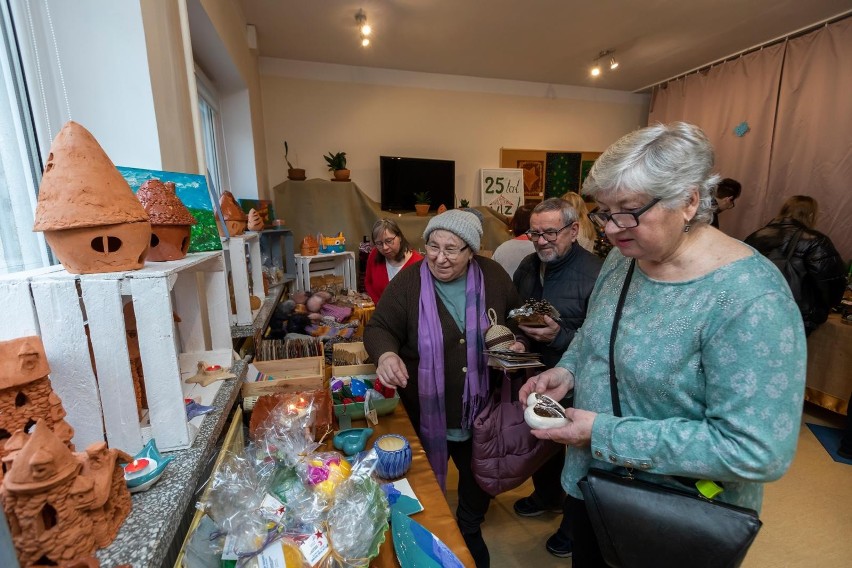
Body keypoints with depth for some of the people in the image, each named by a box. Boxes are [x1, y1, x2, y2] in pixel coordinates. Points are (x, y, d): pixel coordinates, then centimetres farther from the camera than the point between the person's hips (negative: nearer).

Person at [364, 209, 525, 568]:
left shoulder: (493, 276, -8)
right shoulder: (409, 281, -16)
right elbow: (379, 328, -12)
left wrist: (518, 341, -13)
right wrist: (386, 354, -33)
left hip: (481, 411, 3)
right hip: (425, 413, -2)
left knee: (478, 477, 26)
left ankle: (470, 531, 58)